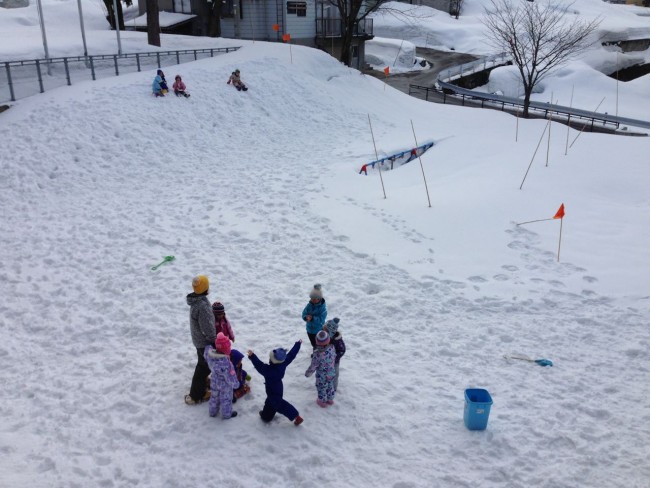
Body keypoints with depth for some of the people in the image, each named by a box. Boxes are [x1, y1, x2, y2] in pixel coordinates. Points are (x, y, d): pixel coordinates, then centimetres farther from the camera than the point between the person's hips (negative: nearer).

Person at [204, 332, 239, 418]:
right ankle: (227, 414, 41)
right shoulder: (225, 362, -40)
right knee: (226, 399, 19)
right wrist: (235, 383, -11)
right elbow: (230, 375, -27)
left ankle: (212, 412, 48)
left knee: (214, 397, 28)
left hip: (214, 382, 6)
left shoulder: (209, 352, -22)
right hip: (225, 384, -6)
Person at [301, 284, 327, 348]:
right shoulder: (309, 305, -10)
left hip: (319, 330, -5)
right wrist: (306, 317, -31)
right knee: (313, 344, 25)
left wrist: (312, 318, -39)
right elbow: (304, 314, -9)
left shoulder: (322, 307, -24)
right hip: (310, 329, 5)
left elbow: (321, 319, -28)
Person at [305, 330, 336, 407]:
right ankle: (330, 399, 53)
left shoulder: (317, 354, -38)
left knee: (322, 389, 24)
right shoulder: (332, 347, -23)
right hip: (331, 374, 4)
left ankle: (322, 402, 48)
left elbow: (313, 366, -23)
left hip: (322, 377, -4)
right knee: (330, 386, 30)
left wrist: (307, 373, -3)